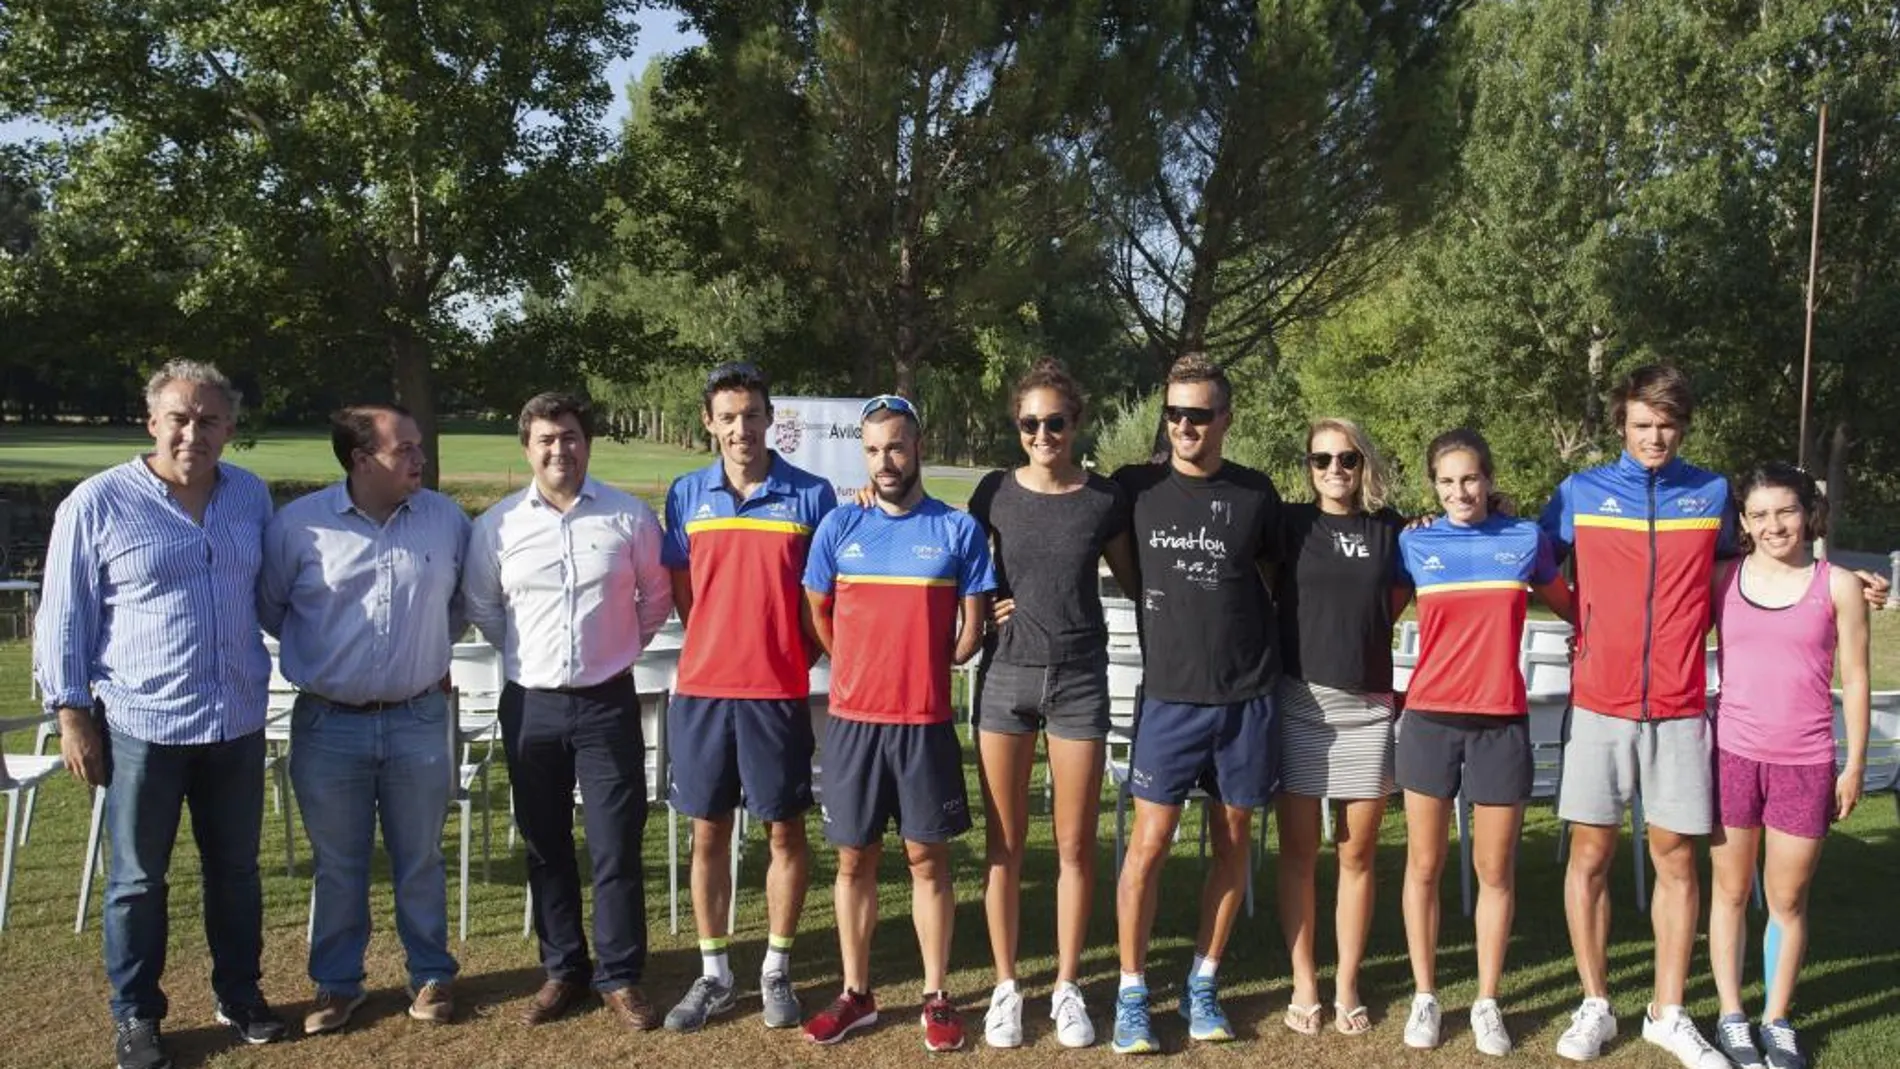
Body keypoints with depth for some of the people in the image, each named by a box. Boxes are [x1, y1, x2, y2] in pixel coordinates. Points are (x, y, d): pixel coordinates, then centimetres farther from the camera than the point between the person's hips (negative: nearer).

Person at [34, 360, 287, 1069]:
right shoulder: (97, 503, -8)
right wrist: (71, 714, -6)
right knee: (138, 881, 9)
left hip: (238, 724, 4)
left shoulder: (252, 497, 4)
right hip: (141, 726, -3)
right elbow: (64, 618, -4)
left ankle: (240, 994, 32)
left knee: (236, 871, 15)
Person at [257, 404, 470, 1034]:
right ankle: (337, 984, 27)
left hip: (418, 721, 1)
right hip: (328, 725, -1)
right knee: (337, 865, 12)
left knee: (420, 861, 12)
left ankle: (431, 976, 27)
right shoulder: (298, 524, -8)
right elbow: (267, 608, 6)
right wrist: (321, 651, 11)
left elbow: (462, 604, 14)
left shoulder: (447, 520, -1)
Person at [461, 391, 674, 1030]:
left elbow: (656, 596, 11)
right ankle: (562, 970, 25)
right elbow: (481, 605, 14)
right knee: (545, 847, 11)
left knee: (617, 847, 1)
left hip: (608, 703, -2)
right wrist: (522, 653, 11)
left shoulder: (630, 517, -3)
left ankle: (620, 977, 13)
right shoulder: (497, 525, -1)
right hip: (530, 706, 2)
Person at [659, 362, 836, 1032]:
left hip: (778, 693, -2)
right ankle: (714, 974, 21)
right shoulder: (687, 495, 5)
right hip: (701, 689, 2)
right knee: (709, 833, 9)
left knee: (785, 831, 6)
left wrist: (790, 657, -1)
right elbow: (681, 593, 11)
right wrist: (721, 649, 6)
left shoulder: (810, 495, -2)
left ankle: (776, 970, 21)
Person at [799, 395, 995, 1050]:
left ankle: (936, 996, 16)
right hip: (852, 719, 2)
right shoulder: (839, 528, 2)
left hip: (925, 722, -2)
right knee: (855, 859, 9)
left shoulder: (959, 530, -2)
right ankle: (856, 994, 21)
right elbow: (818, 616, 10)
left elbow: (970, 632, 2)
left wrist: (920, 668, 8)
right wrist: (863, 671, 11)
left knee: (927, 858, 5)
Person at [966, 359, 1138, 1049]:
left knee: (1076, 845, 5)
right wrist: (986, 609, -4)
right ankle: (1006, 986, 19)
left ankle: (1066, 987, 19)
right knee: (1004, 842, 6)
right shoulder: (996, 492, 1)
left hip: (1080, 680, 0)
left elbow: (1134, 583, 13)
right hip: (1005, 675, 1)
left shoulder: (1104, 500, 0)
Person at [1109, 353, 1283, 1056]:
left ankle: (1203, 986, 21)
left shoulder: (1255, 494, 2)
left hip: (1247, 696, 2)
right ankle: (1132, 994, 9)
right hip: (1169, 695, -1)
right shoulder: (1136, 488, 0)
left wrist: (1273, 648, 10)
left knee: (1232, 840, 7)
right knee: (1149, 841, -3)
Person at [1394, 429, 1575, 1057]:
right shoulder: (1415, 545, 1)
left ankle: (1487, 1002, 19)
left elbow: (1570, 606, 18)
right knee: (1424, 865, 6)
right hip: (1430, 719, 0)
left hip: (1502, 723, 0)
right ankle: (1424, 996, 19)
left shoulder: (1526, 540, 2)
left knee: (1495, 871, 6)